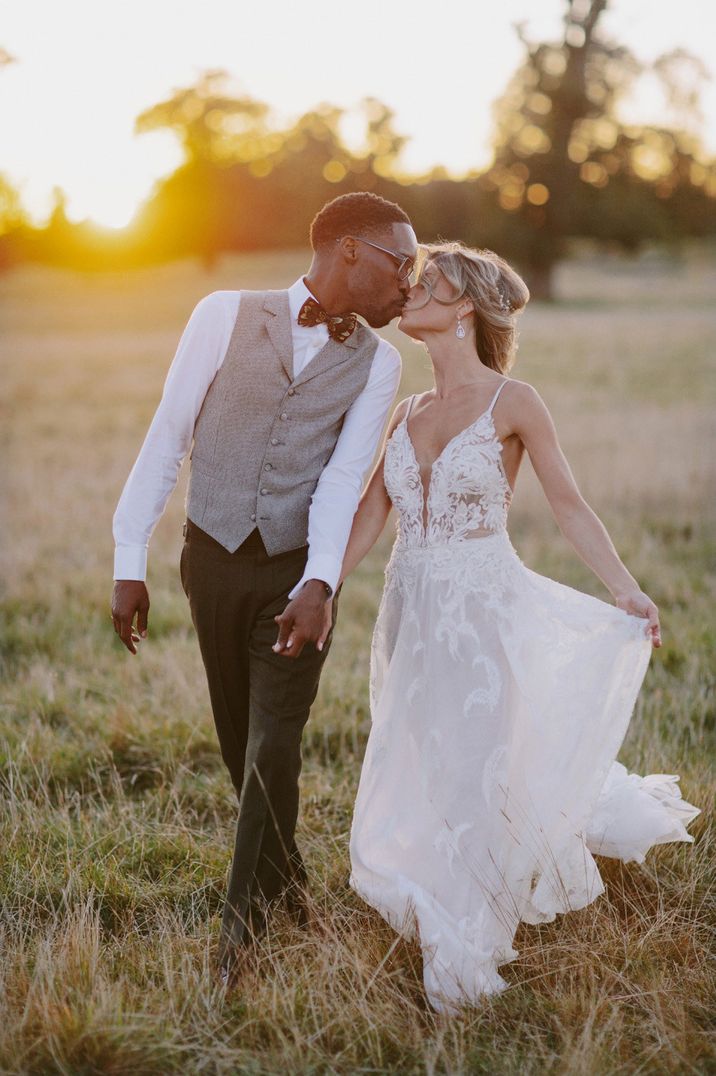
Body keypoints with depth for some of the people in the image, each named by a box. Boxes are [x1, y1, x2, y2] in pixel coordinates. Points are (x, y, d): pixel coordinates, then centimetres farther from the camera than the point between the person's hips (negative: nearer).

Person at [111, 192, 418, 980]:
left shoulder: (377, 362, -1)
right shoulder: (226, 316, -6)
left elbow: (343, 477, -10)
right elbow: (167, 434, -4)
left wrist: (318, 585, -25)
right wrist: (130, 561, -5)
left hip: (297, 572, 0)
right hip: (212, 561, 0)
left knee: (273, 748, -5)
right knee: (239, 740, 12)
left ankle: (245, 921, 9)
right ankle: (284, 878, 34)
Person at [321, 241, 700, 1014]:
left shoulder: (512, 404, -7)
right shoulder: (407, 413, 9)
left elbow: (568, 506, -6)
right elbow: (368, 515, 8)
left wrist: (628, 594, -14)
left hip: (484, 613, -6)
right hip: (412, 617, 6)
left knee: (473, 782, 0)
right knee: (414, 780, 12)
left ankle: (459, 965, 16)